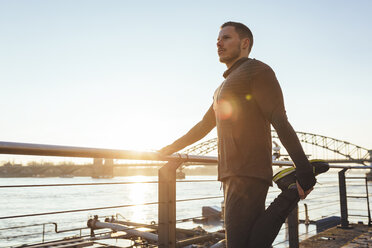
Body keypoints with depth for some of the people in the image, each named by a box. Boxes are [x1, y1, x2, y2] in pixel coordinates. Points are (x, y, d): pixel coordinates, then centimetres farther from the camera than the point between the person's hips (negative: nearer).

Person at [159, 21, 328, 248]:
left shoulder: (257, 70, 1)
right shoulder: (224, 88, 28)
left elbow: (280, 121, -10)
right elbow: (204, 126, 34)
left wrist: (304, 169, -15)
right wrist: (170, 149, 35)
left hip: (249, 175, -9)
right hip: (232, 175, 9)